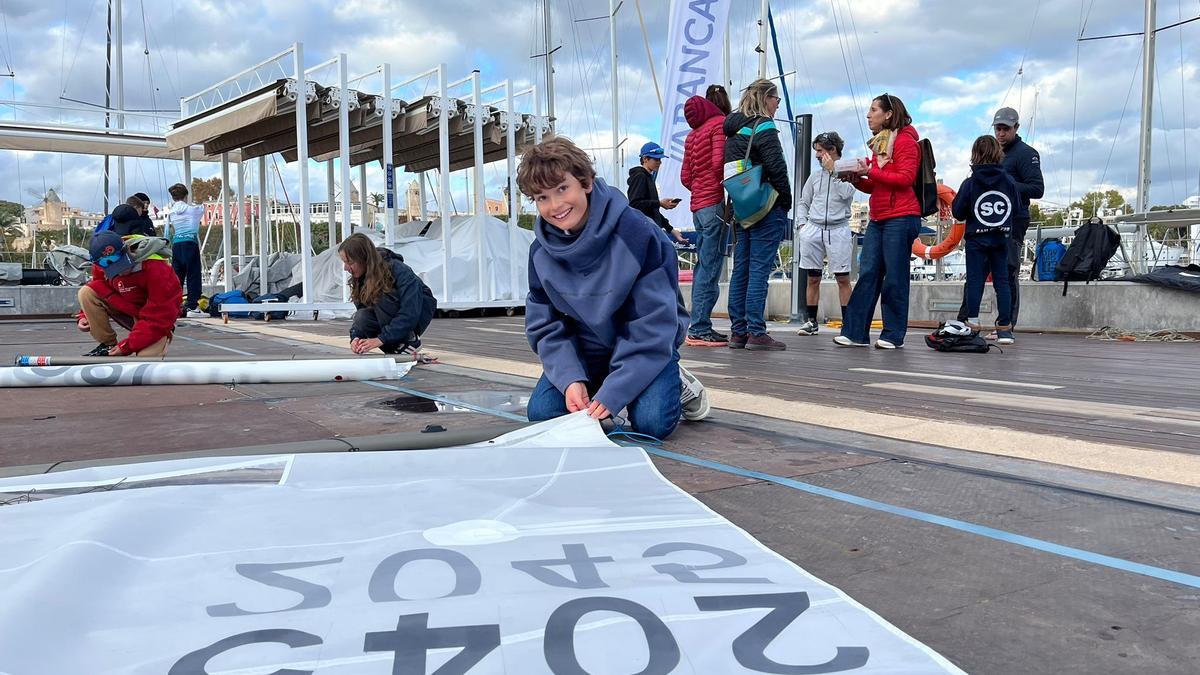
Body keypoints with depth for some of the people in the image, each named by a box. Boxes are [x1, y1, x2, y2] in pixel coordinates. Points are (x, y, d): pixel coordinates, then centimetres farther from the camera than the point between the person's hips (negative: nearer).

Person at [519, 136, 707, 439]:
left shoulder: (635, 232, -25)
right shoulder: (542, 250, -10)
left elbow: (653, 325, -24)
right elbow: (545, 326, -5)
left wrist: (613, 392, -28)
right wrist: (570, 379, -23)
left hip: (646, 347, -4)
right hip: (585, 349, 4)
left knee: (652, 423, -25)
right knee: (542, 412, -15)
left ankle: (676, 383, 9)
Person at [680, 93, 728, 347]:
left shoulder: (692, 135, 18)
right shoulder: (720, 124, -5)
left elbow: (685, 176, 18)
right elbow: (718, 162, -17)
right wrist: (727, 186, -5)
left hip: (698, 204, 8)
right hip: (715, 202, -8)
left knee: (703, 265, 12)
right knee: (711, 267, -8)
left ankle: (700, 326, 15)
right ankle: (699, 329, -9)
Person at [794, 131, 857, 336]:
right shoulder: (815, 176, 15)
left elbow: (846, 193, -15)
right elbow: (802, 202, 18)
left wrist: (832, 170, -7)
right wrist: (802, 224, 4)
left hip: (838, 230, -4)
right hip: (813, 229, 4)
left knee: (843, 279, -3)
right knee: (813, 279, 6)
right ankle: (811, 321, 13)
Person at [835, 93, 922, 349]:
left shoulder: (905, 140, -4)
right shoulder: (878, 143, 20)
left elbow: (906, 178, -14)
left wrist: (870, 171, -16)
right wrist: (856, 178, 5)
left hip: (900, 218, -8)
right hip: (877, 220, 8)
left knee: (894, 278, -3)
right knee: (867, 275, 3)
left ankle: (893, 335, 4)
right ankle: (855, 332, 4)